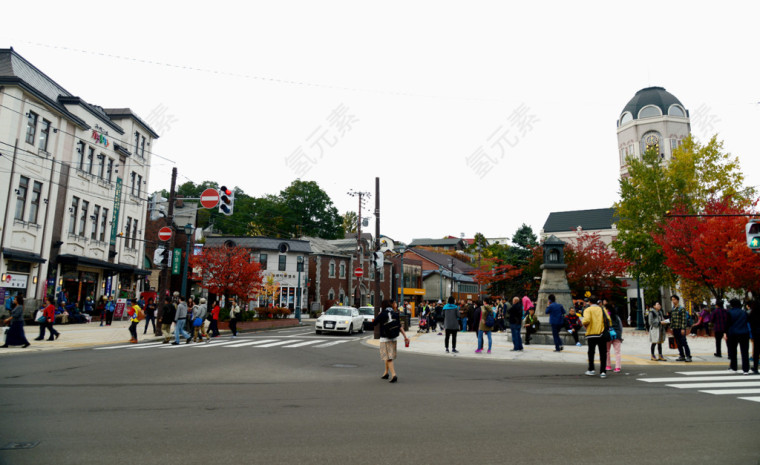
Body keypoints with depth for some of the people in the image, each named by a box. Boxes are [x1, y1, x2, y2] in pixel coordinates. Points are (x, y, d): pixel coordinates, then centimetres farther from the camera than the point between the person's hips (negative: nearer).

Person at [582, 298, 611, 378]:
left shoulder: (588, 310, -2)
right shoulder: (602, 309, 9)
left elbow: (586, 320, -18)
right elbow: (609, 321, 1)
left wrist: (585, 325, 3)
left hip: (591, 334, -2)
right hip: (602, 334, 2)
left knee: (591, 353, 11)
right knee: (603, 353, 5)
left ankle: (591, 370, 14)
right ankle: (603, 372, 2)